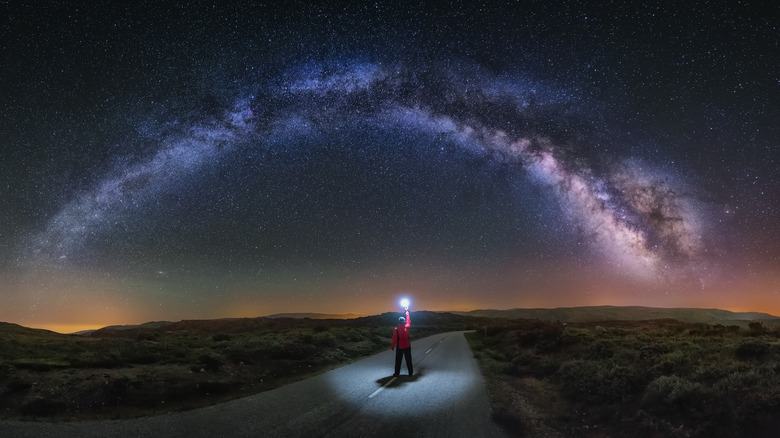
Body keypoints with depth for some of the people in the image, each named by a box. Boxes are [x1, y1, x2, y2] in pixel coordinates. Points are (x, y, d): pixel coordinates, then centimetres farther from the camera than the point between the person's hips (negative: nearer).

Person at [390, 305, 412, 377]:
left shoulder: (396, 329, -12)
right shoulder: (407, 327, -5)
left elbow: (394, 339, -12)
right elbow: (408, 320, 13)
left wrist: (392, 346, 0)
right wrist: (407, 311, 24)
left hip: (399, 347, -2)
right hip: (407, 346, 2)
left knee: (398, 361, 8)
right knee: (408, 360, 10)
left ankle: (397, 373, 10)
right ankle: (411, 372, 15)